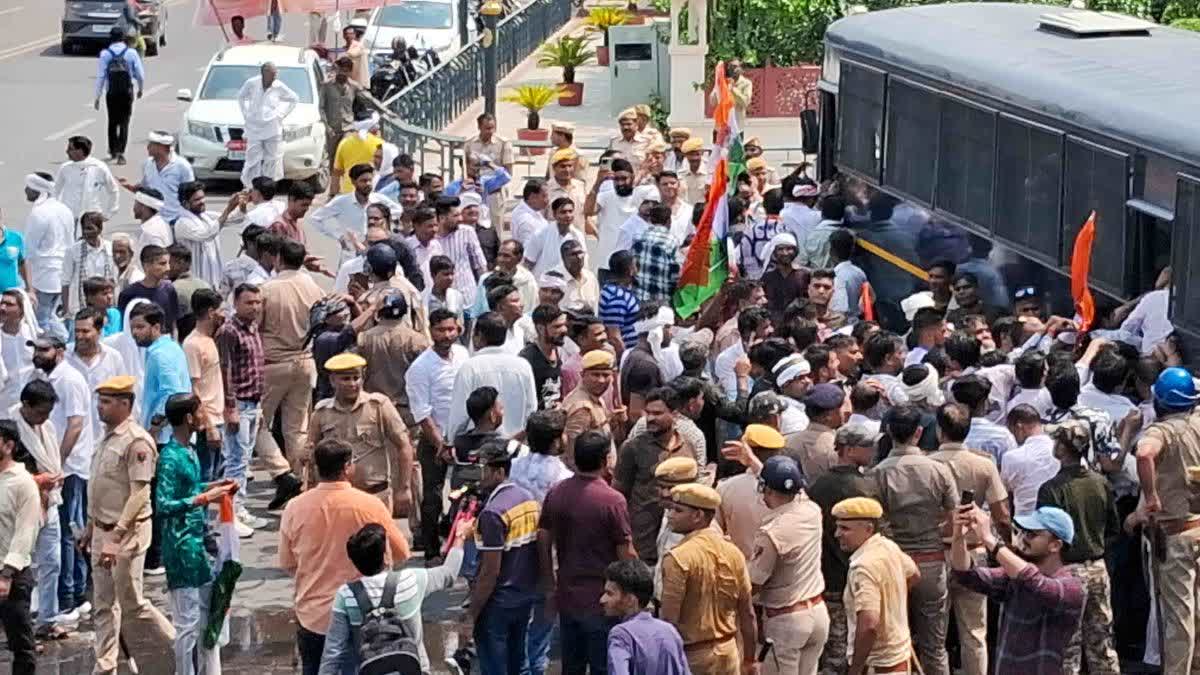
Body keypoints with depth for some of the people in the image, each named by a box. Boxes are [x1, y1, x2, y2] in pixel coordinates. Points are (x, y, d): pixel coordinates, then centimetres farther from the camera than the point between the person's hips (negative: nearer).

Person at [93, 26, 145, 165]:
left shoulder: (105, 54, -5)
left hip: (111, 92, 1)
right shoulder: (131, 53, -6)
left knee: (112, 122, 18)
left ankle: (113, 151, 31)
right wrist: (141, 89, 16)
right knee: (124, 123, 2)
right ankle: (120, 153, -12)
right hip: (127, 91, -1)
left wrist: (97, 97, 0)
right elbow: (140, 74, -3)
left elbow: (100, 77, -6)